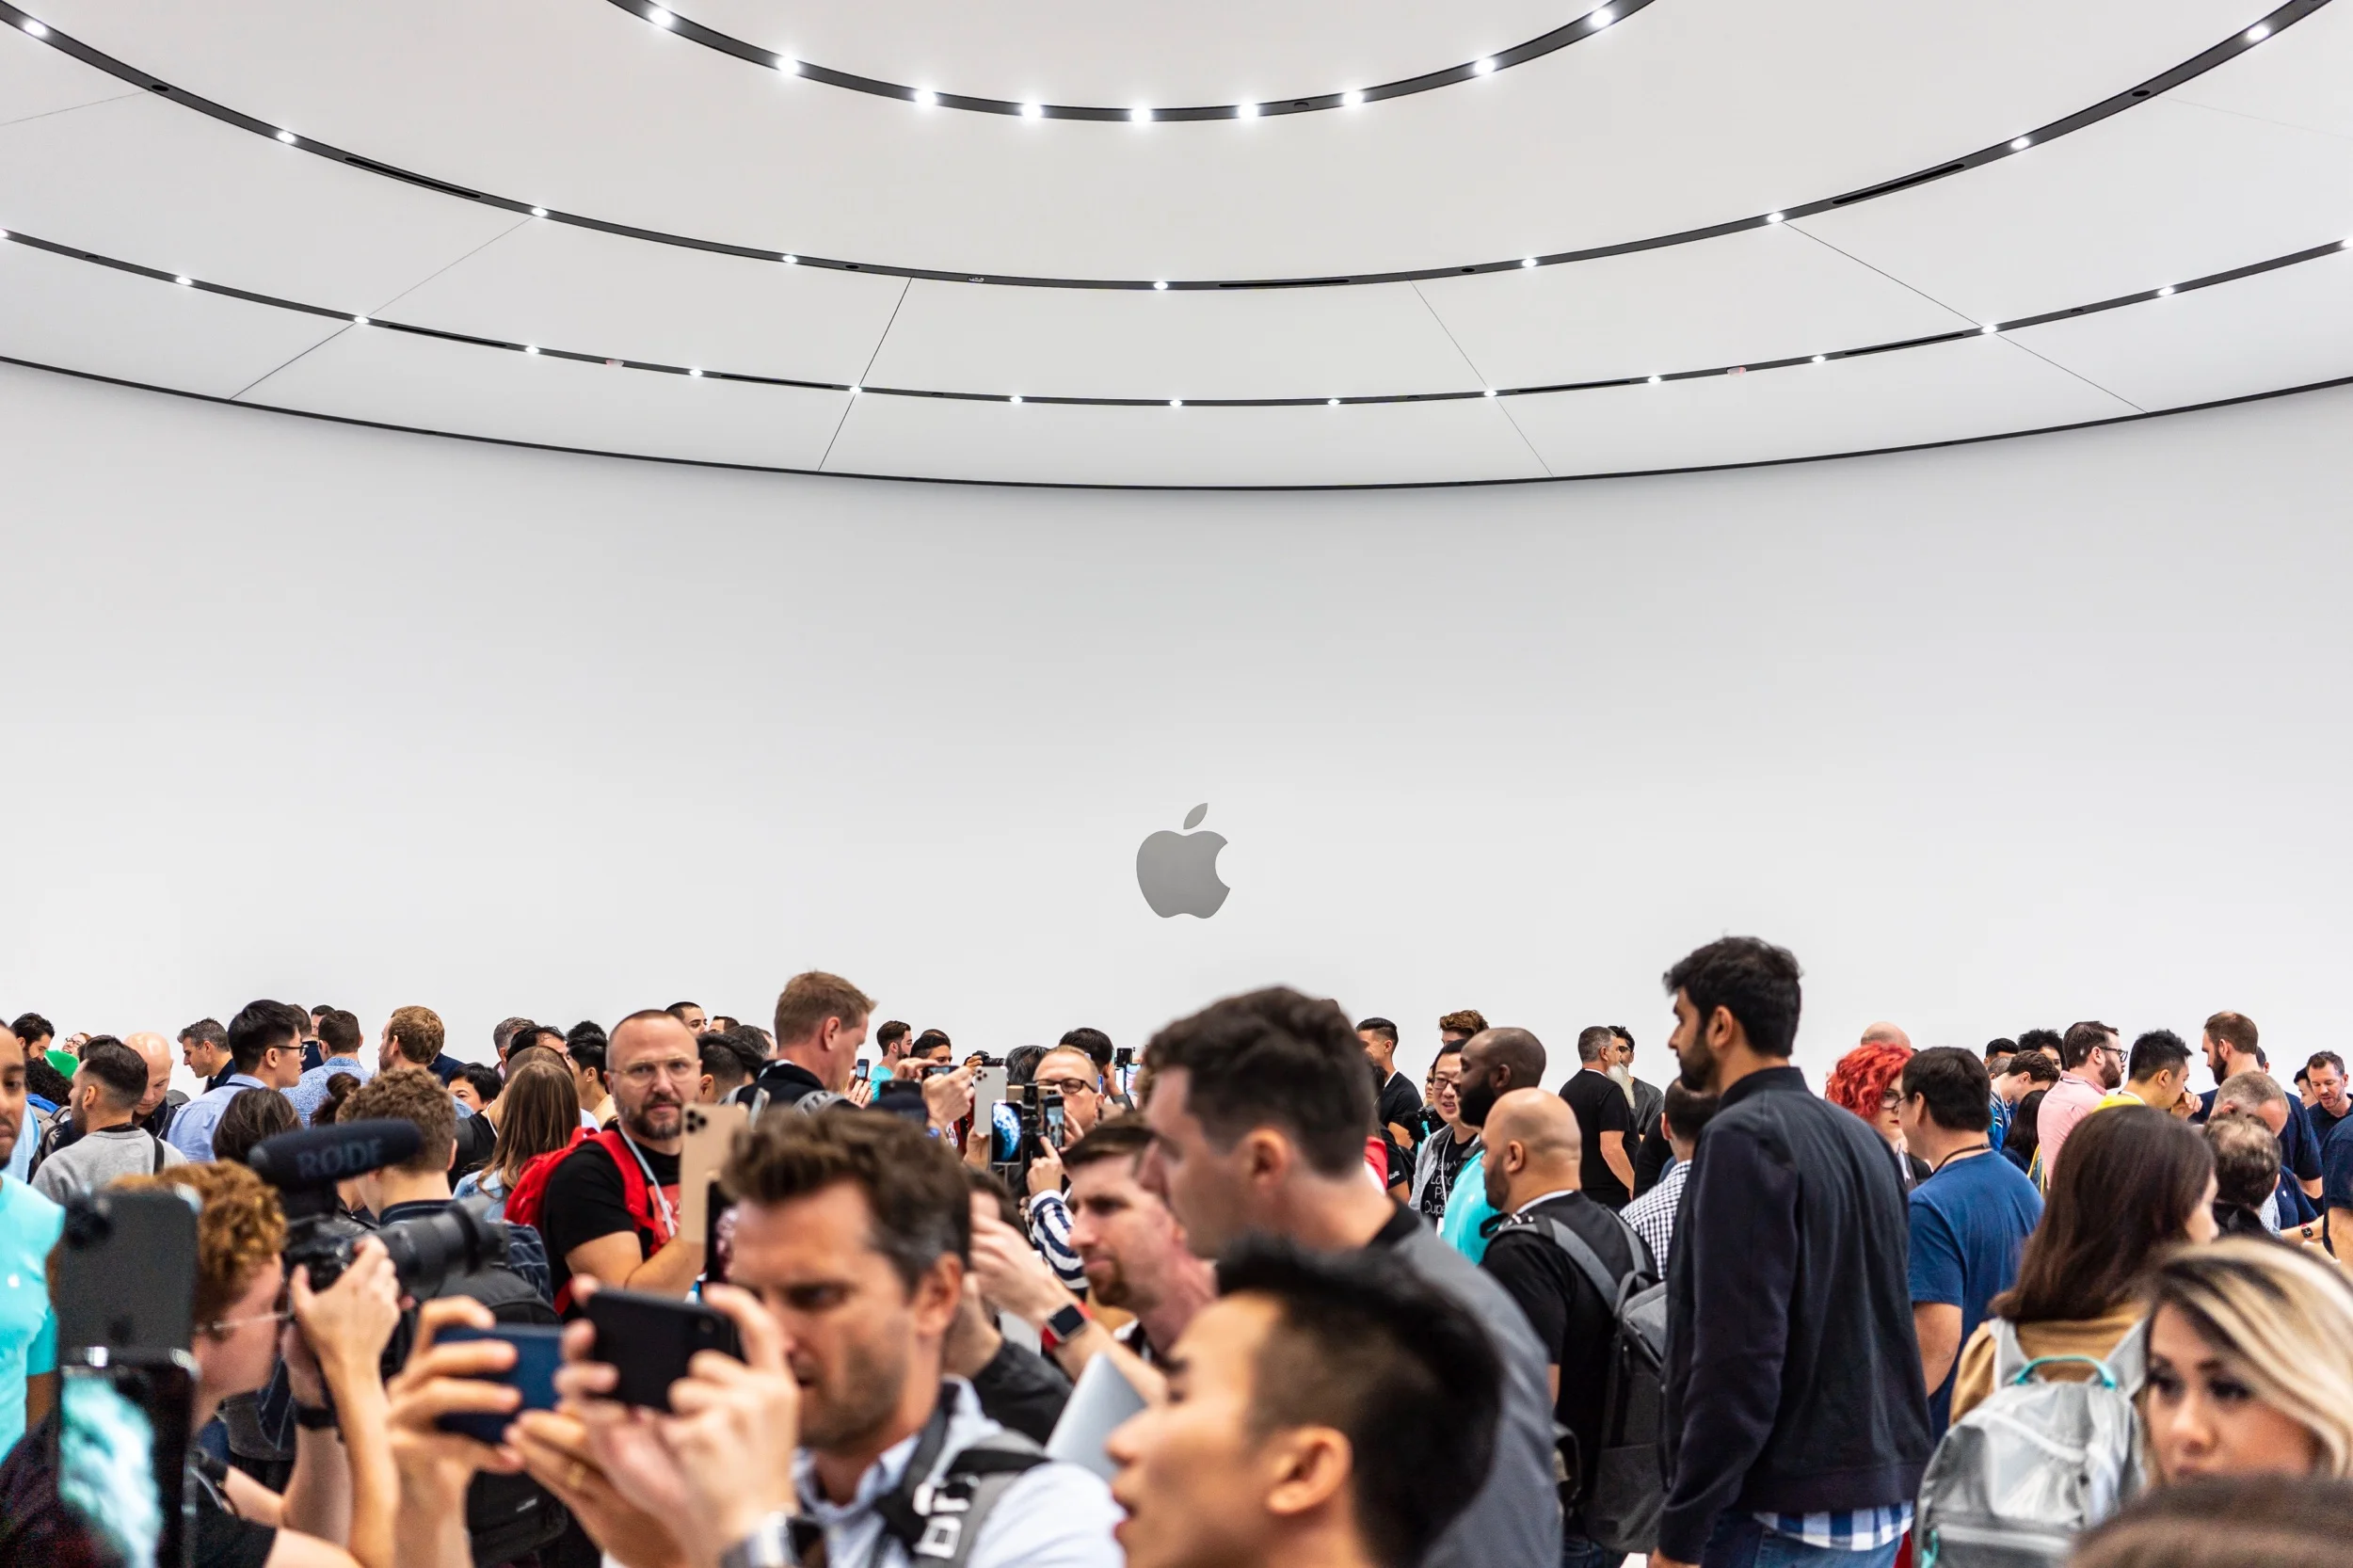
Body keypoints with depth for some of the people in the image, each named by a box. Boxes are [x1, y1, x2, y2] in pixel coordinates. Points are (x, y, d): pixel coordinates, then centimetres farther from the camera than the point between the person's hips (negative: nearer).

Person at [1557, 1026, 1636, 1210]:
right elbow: (1611, 1148, -22)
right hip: (1610, 1195, -9)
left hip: (1577, 1192, 9)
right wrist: (1635, 1187, -16)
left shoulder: (1567, 1089, 11)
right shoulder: (1609, 1091, -15)